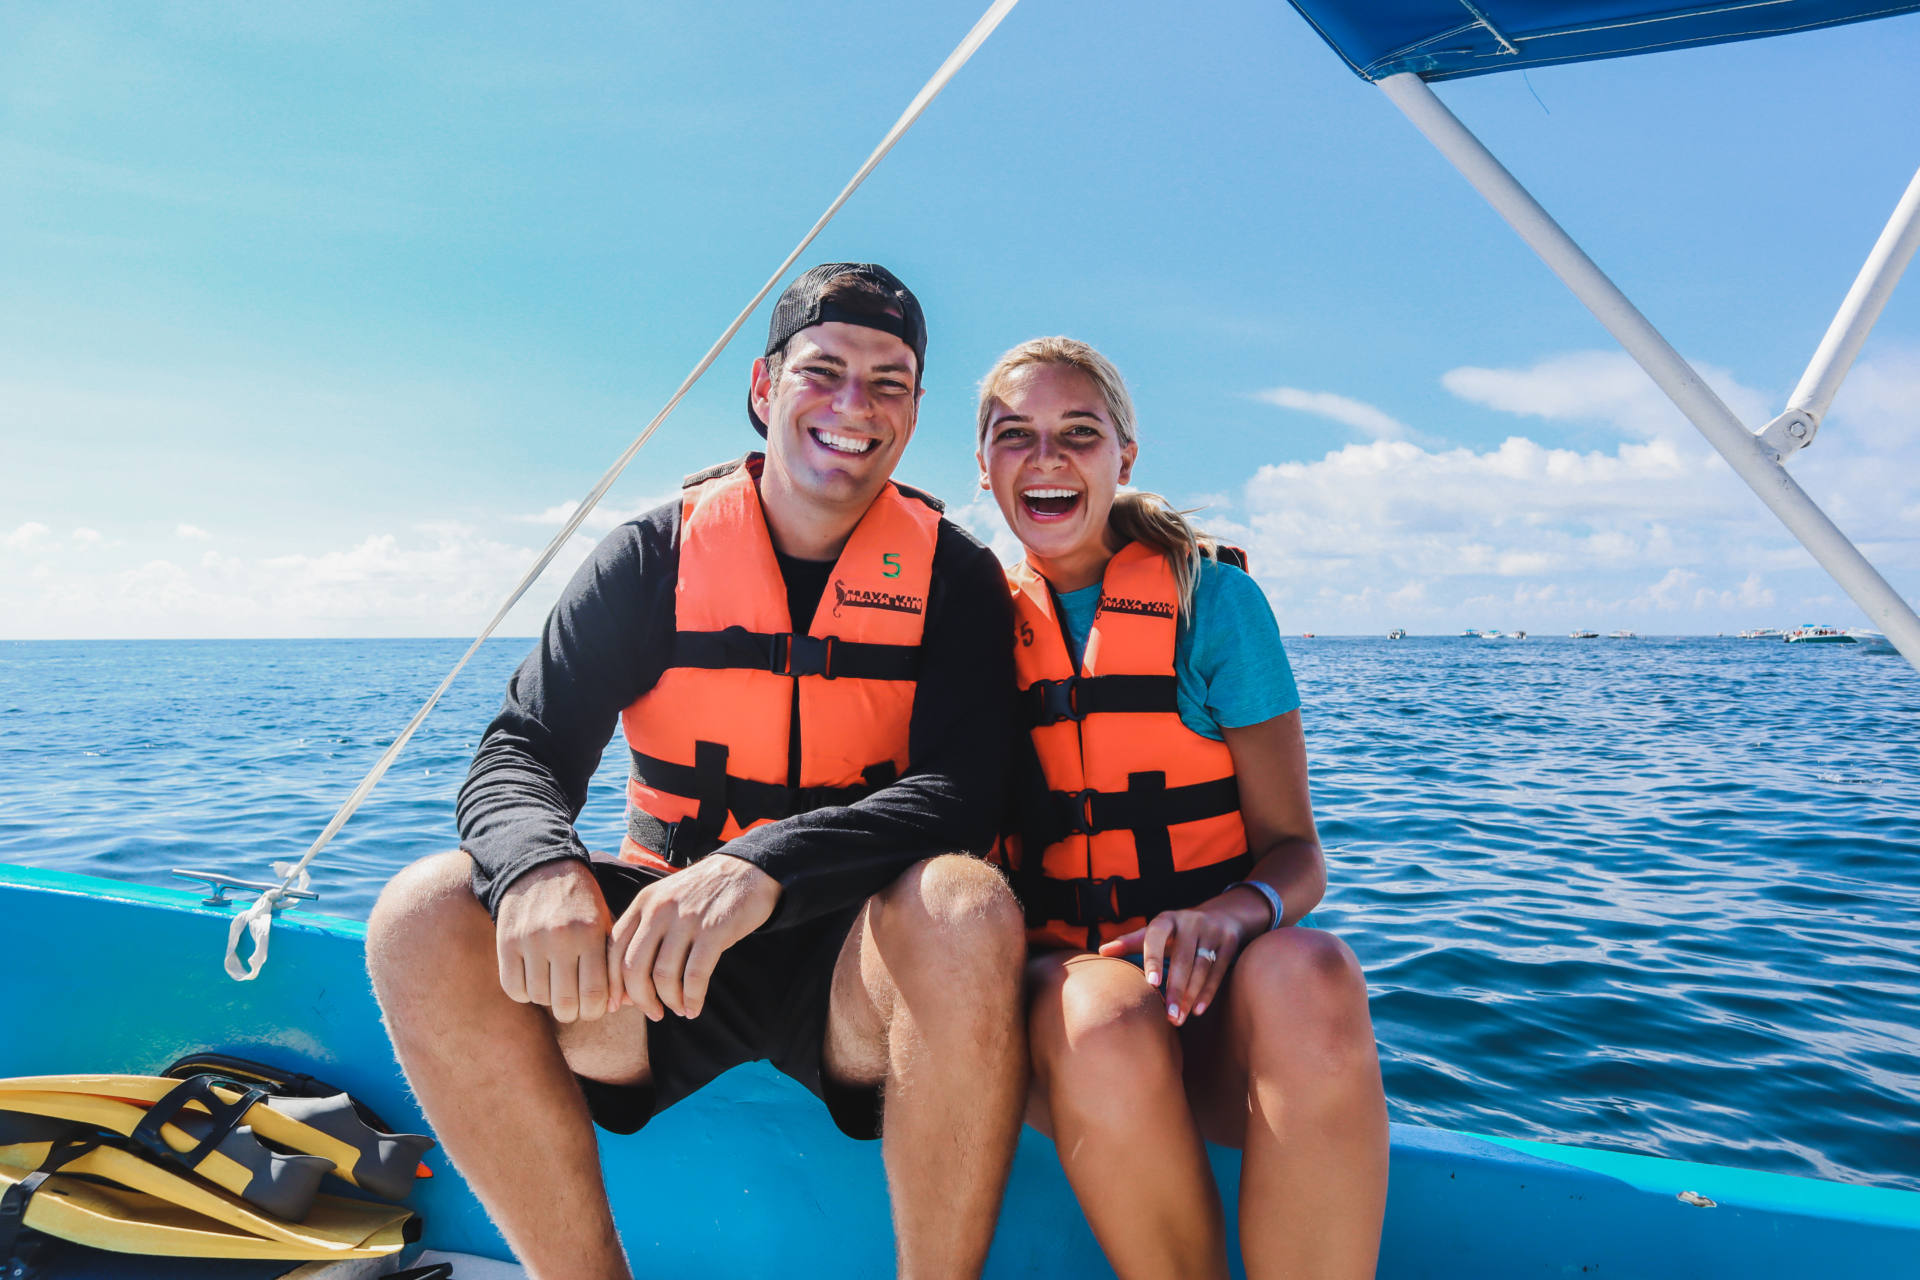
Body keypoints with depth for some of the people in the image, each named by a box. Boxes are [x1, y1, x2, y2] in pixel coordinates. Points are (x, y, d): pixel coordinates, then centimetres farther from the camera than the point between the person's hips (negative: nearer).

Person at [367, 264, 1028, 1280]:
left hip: (857, 966, -1)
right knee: (425, 917, -21)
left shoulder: (952, 578, -1)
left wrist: (768, 864, -33)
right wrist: (542, 865, -29)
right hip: (654, 953, 2)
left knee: (966, 912, -34)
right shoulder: (655, 558, 2)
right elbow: (521, 753, -4)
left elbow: (963, 787, -15)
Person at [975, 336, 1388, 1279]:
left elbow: (1296, 853, 0)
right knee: (1100, 1013, -34)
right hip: (1049, 992, 1)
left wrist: (1235, 911, -23)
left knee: (1307, 977, -34)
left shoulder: (1213, 600, 2)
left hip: (1211, 995, 0)